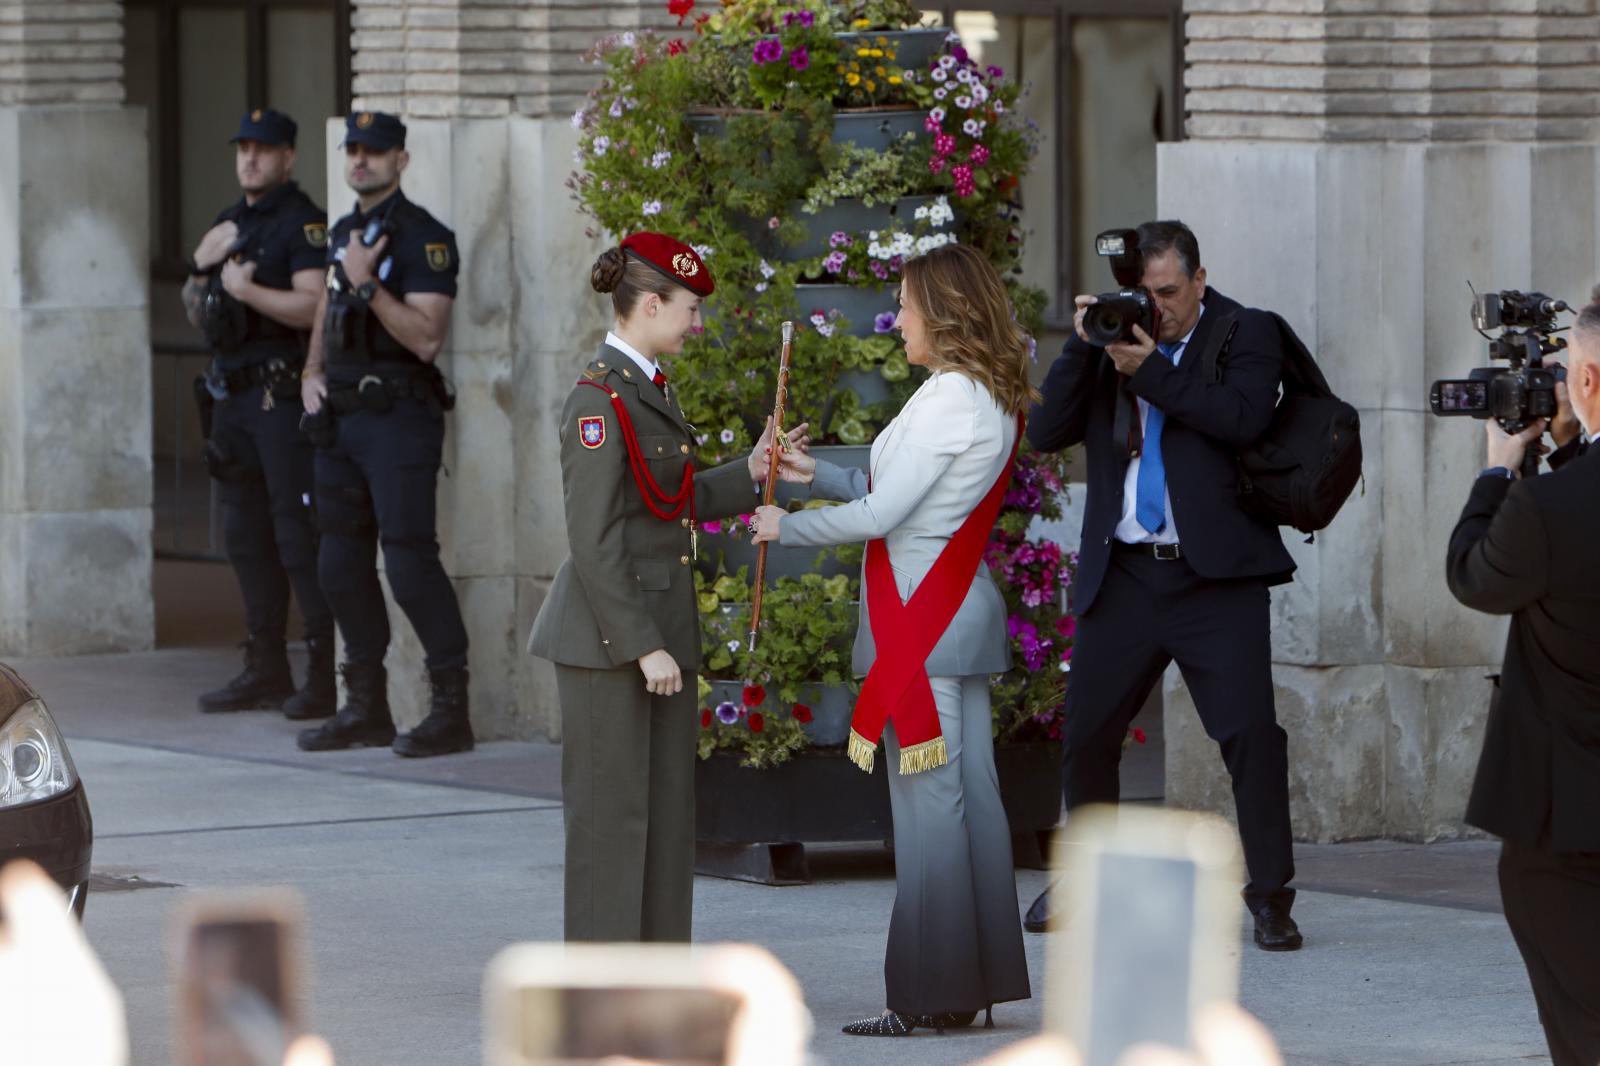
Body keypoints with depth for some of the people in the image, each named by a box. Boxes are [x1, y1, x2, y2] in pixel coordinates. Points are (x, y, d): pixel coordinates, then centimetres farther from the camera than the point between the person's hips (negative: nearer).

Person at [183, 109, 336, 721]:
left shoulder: (302, 223, -9)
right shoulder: (229, 224, 17)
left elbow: (313, 305, -21)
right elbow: (196, 315, 20)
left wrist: (245, 288, -17)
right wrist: (201, 268, 2)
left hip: (283, 393, -9)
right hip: (233, 395, 9)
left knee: (298, 533, -11)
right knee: (245, 535, 11)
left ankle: (325, 673, -9)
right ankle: (266, 670, 18)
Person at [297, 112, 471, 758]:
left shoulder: (423, 238, -10)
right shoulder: (344, 234, 16)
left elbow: (426, 337, -18)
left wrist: (367, 285, -22)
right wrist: (313, 374, 13)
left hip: (399, 418, -9)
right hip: (342, 416, 9)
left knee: (409, 560, -12)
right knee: (342, 562, 9)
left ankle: (451, 710, -8)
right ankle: (367, 707, 17)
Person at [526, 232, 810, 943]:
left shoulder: (653, 388, 13)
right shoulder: (599, 399, -16)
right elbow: (595, 542, -19)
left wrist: (751, 474, 11)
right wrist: (643, 646, -20)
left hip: (661, 627, 9)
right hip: (609, 637, -9)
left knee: (670, 804, 12)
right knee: (612, 810, -3)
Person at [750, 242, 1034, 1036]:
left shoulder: (948, 400, -16)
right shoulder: (994, 400, 13)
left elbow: (881, 514, -17)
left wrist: (786, 527, -4)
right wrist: (817, 474, 16)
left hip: (921, 620, -10)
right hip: (961, 607, 10)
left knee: (927, 801, -7)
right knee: (969, 795, 10)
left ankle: (928, 995, -5)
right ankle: (972, 983, 13)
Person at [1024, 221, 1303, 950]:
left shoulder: (1247, 334, 2)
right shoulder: (1109, 338, 10)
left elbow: (1244, 418, -16)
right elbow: (1045, 432, 1)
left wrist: (1151, 369, -17)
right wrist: (1083, 345, -9)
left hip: (1215, 576, -4)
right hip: (1123, 577, 4)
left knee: (1251, 731, -11)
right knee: (1087, 734, 11)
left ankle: (1270, 896, -3)